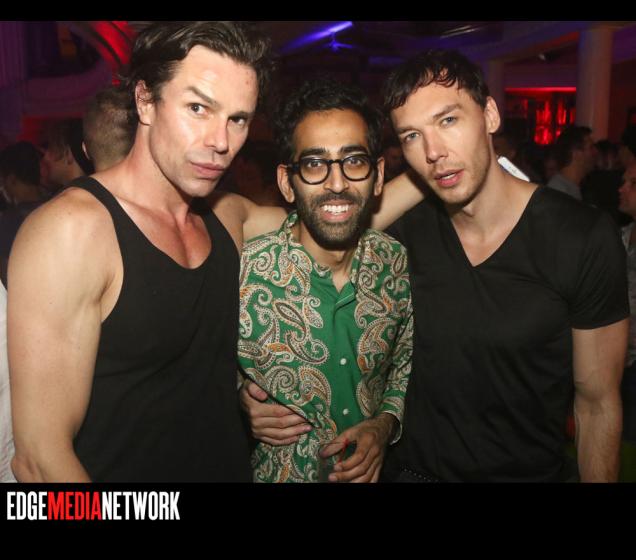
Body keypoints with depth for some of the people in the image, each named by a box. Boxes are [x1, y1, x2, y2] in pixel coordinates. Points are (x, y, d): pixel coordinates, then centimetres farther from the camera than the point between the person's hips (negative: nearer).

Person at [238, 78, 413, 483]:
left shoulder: (397, 263, -13)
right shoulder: (241, 274, -25)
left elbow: (406, 363, 0)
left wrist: (385, 423, -14)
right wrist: (243, 405, -26)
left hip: (373, 470, 3)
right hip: (275, 473, -2)